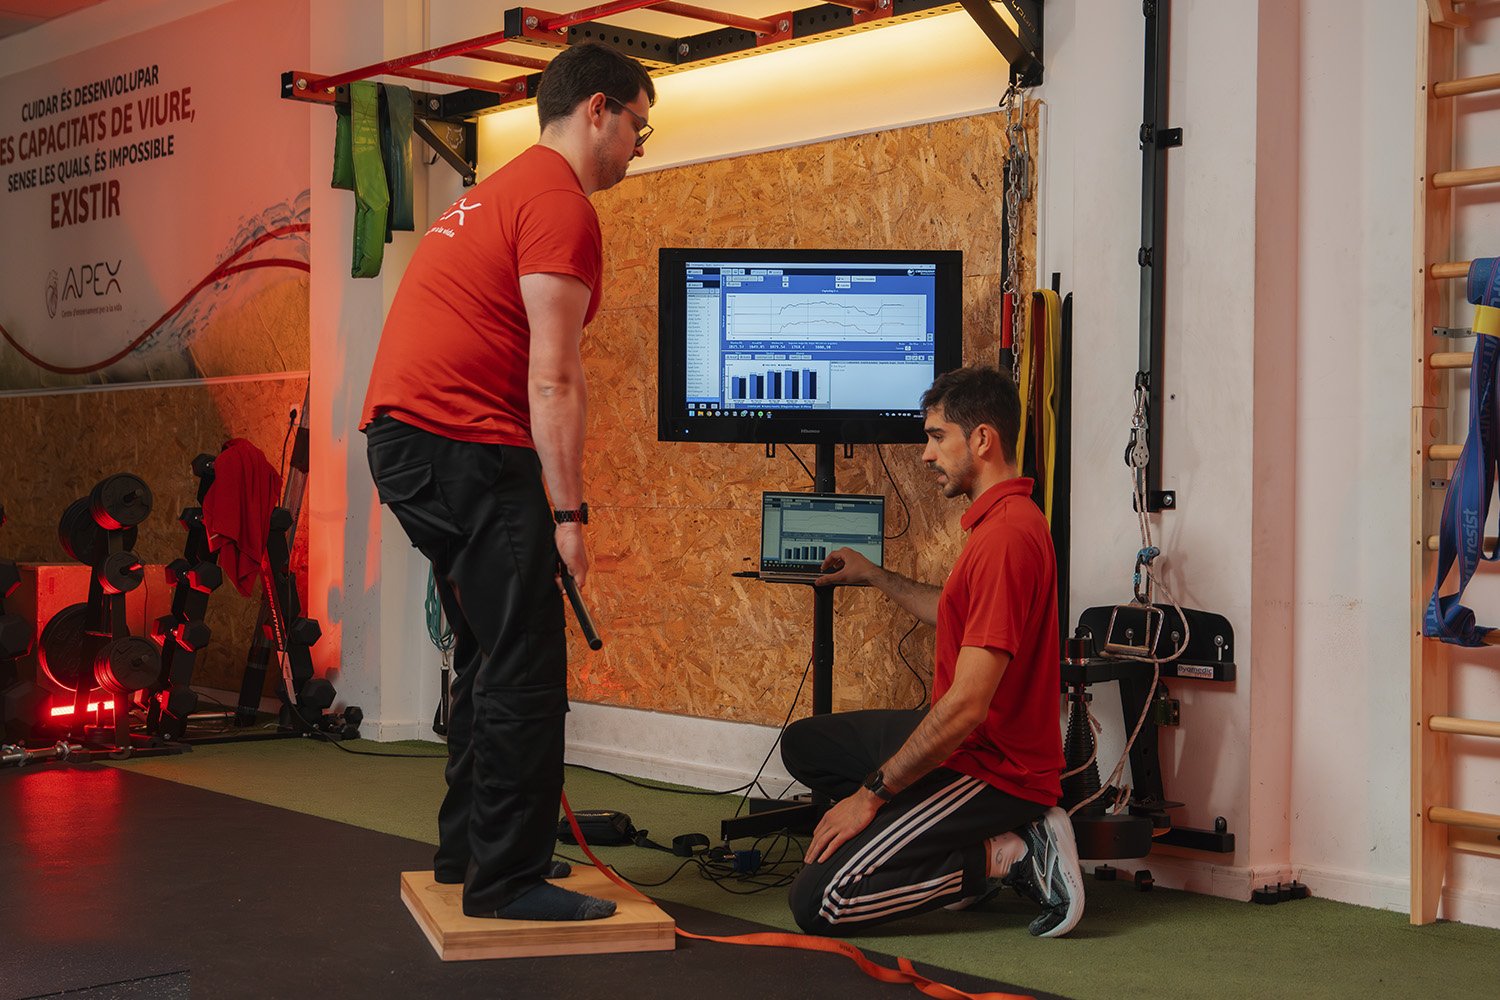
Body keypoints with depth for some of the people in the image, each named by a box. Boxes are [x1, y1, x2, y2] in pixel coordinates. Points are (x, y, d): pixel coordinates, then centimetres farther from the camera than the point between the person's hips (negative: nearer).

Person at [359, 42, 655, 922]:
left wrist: (543, 501, 22)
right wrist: (569, 511, -14)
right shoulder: (560, 204, -9)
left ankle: (468, 847, 27)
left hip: (408, 440, 11)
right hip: (463, 446, -11)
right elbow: (553, 377, -16)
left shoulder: (503, 192, 24)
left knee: (493, 651, 18)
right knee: (525, 667, -6)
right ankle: (506, 878, -1)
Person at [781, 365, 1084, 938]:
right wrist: (876, 578, 34)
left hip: (994, 766, -11)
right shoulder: (1004, 518, 9)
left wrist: (871, 793, -19)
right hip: (970, 741, 11)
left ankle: (1005, 857, -6)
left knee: (819, 903, -17)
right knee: (804, 744, 21)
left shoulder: (1004, 536, -24)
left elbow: (967, 704, -27)